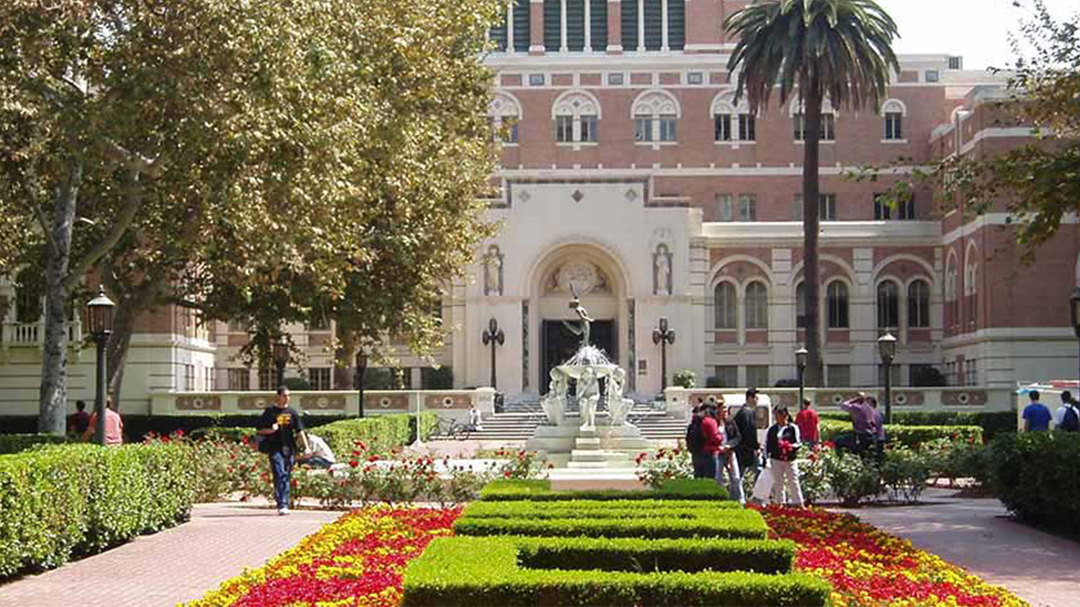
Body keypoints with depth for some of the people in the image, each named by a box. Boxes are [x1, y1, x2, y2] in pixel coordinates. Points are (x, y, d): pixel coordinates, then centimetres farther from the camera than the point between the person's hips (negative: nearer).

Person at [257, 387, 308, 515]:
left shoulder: (292, 412, 11)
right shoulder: (270, 411, 3)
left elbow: (300, 431, 9)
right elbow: (259, 429, 5)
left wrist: (306, 447, 0)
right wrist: (271, 430, -14)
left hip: (289, 449, 4)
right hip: (275, 448, -4)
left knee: (287, 477, 8)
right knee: (279, 475, -15)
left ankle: (284, 504, 18)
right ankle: (282, 505, -21)